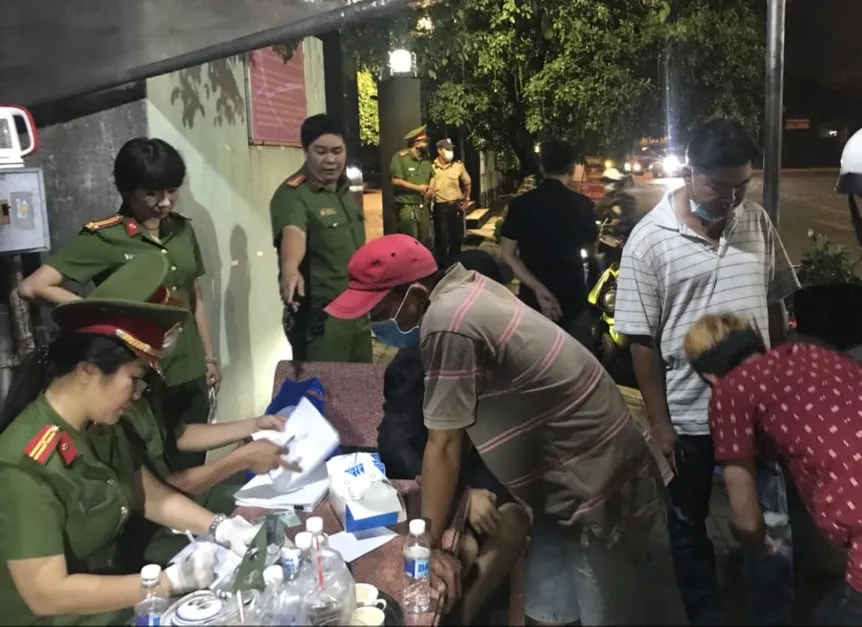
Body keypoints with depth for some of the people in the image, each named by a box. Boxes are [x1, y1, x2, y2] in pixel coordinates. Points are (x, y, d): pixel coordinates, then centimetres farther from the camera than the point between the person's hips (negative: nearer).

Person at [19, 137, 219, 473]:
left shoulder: (182, 229, 5)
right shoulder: (102, 238, -12)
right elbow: (33, 287, -19)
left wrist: (209, 358, 15)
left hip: (189, 375, 5)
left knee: (191, 471, 15)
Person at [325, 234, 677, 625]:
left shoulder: (448, 324, -27)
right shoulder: (462, 287, 1)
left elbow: (444, 446, -21)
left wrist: (427, 545, -12)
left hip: (600, 483, -9)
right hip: (572, 472, 9)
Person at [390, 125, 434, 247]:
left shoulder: (426, 158, 12)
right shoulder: (400, 157, -11)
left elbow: (432, 176, 24)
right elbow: (396, 181, -16)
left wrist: (431, 188, 1)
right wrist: (418, 188, -11)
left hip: (423, 206, 7)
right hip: (406, 207, -7)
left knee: (425, 242, 12)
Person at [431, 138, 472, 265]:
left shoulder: (458, 166, 1)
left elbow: (467, 183, 14)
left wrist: (466, 200, 11)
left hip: (456, 206, 2)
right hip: (440, 207, -2)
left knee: (457, 237, 9)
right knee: (441, 238, 5)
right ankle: (442, 265, 16)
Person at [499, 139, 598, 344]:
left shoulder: (520, 204, -7)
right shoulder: (582, 204, -9)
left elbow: (509, 255, -12)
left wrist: (537, 288, -18)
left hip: (532, 298, 1)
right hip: (572, 298, -1)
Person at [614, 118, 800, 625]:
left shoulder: (757, 222, -1)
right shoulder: (649, 239, -13)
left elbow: (776, 306, 10)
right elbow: (642, 340, -11)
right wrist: (660, 423, -9)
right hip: (688, 416, -3)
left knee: (772, 525, 15)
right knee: (689, 527, 15)